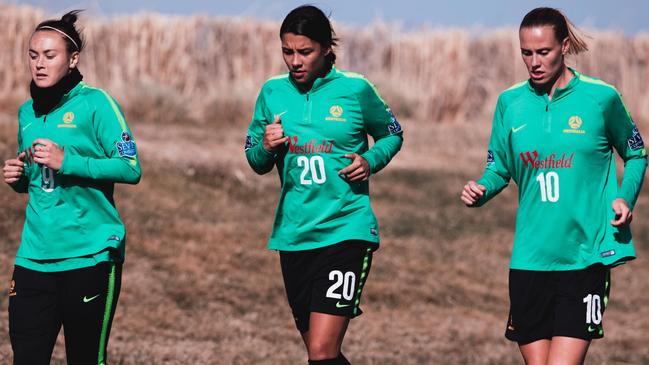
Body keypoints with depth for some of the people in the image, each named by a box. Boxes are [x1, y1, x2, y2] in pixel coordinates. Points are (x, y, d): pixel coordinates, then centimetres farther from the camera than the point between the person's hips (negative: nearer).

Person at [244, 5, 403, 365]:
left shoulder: (355, 89, -4)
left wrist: (370, 159, -9)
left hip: (346, 230, -4)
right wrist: (266, 149, -10)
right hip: (294, 235, 4)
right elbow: (255, 160, 12)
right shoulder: (272, 92, 4)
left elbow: (392, 135, 12)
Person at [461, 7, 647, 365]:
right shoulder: (510, 102, 5)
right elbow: (499, 167, 14)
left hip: (585, 258, -3)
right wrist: (481, 191, -7)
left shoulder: (601, 97, -3)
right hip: (529, 260, 3)